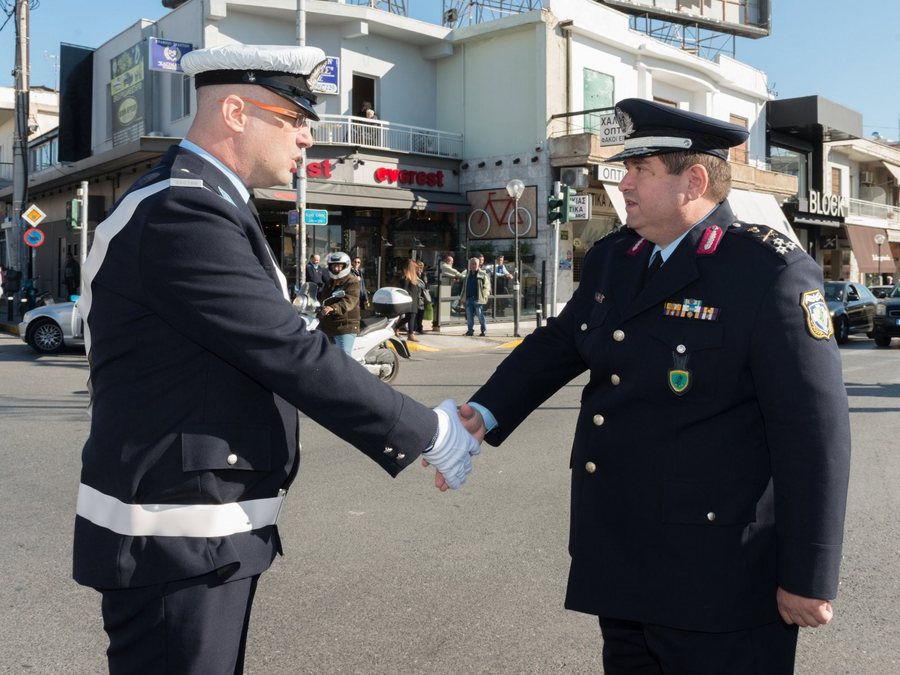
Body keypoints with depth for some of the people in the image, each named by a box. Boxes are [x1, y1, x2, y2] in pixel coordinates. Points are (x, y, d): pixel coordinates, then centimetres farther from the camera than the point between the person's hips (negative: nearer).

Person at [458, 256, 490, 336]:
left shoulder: (483, 274, -1)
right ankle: (470, 330, 15)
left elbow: (487, 286, -5)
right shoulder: (467, 275, 17)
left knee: (480, 315, -3)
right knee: (469, 316, 7)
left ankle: (484, 330, 6)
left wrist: (484, 296, -15)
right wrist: (462, 298, 16)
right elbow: (463, 287, 21)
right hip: (468, 299, 5)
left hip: (478, 299, -5)